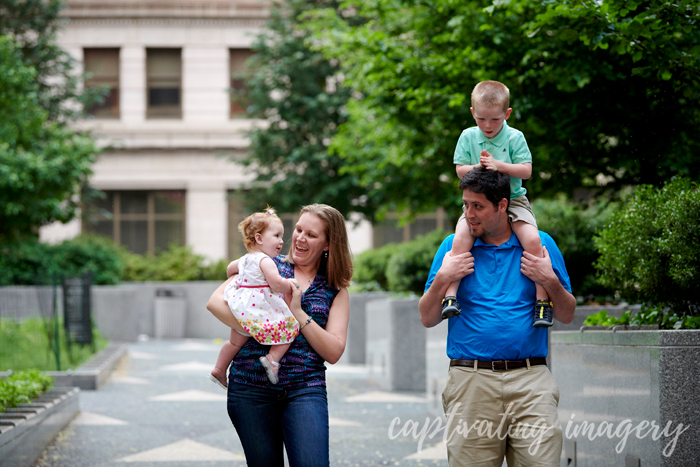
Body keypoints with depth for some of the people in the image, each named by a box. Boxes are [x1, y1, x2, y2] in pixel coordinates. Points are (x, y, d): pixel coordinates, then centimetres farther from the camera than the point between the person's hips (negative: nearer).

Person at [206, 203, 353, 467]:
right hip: (251, 388, 0)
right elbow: (216, 301, -2)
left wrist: (298, 312, -8)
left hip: (305, 388, 0)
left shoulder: (336, 291, 11)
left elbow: (333, 352, 0)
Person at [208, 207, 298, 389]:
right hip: (259, 310, -9)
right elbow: (276, 282, -26)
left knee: (235, 341, 23)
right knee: (287, 328, -1)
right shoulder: (265, 261, -14)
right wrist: (290, 287, -8)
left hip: (240, 309, 9)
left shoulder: (244, 259, 15)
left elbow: (230, 268, 35)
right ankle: (273, 358, -18)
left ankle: (219, 370, 32)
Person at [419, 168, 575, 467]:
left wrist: (550, 281, -4)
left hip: (530, 378, 0)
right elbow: (427, 319, 11)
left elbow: (566, 316, 13)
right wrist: (443, 279, -4)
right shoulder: (453, 247, 10)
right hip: (471, 382, 0)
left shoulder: (540, 244, 9)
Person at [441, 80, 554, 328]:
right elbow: (460, 170, 3)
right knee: (460, 239, -27)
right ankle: (450, 294, -22)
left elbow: (526, 170, -8)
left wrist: (499, 165, -22)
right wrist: (479, 167, -17)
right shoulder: (468, 136, 5)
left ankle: (542, 298, -16)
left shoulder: (515, 137, -2)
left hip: (513, 199, -1)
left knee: (533, 240, -25)